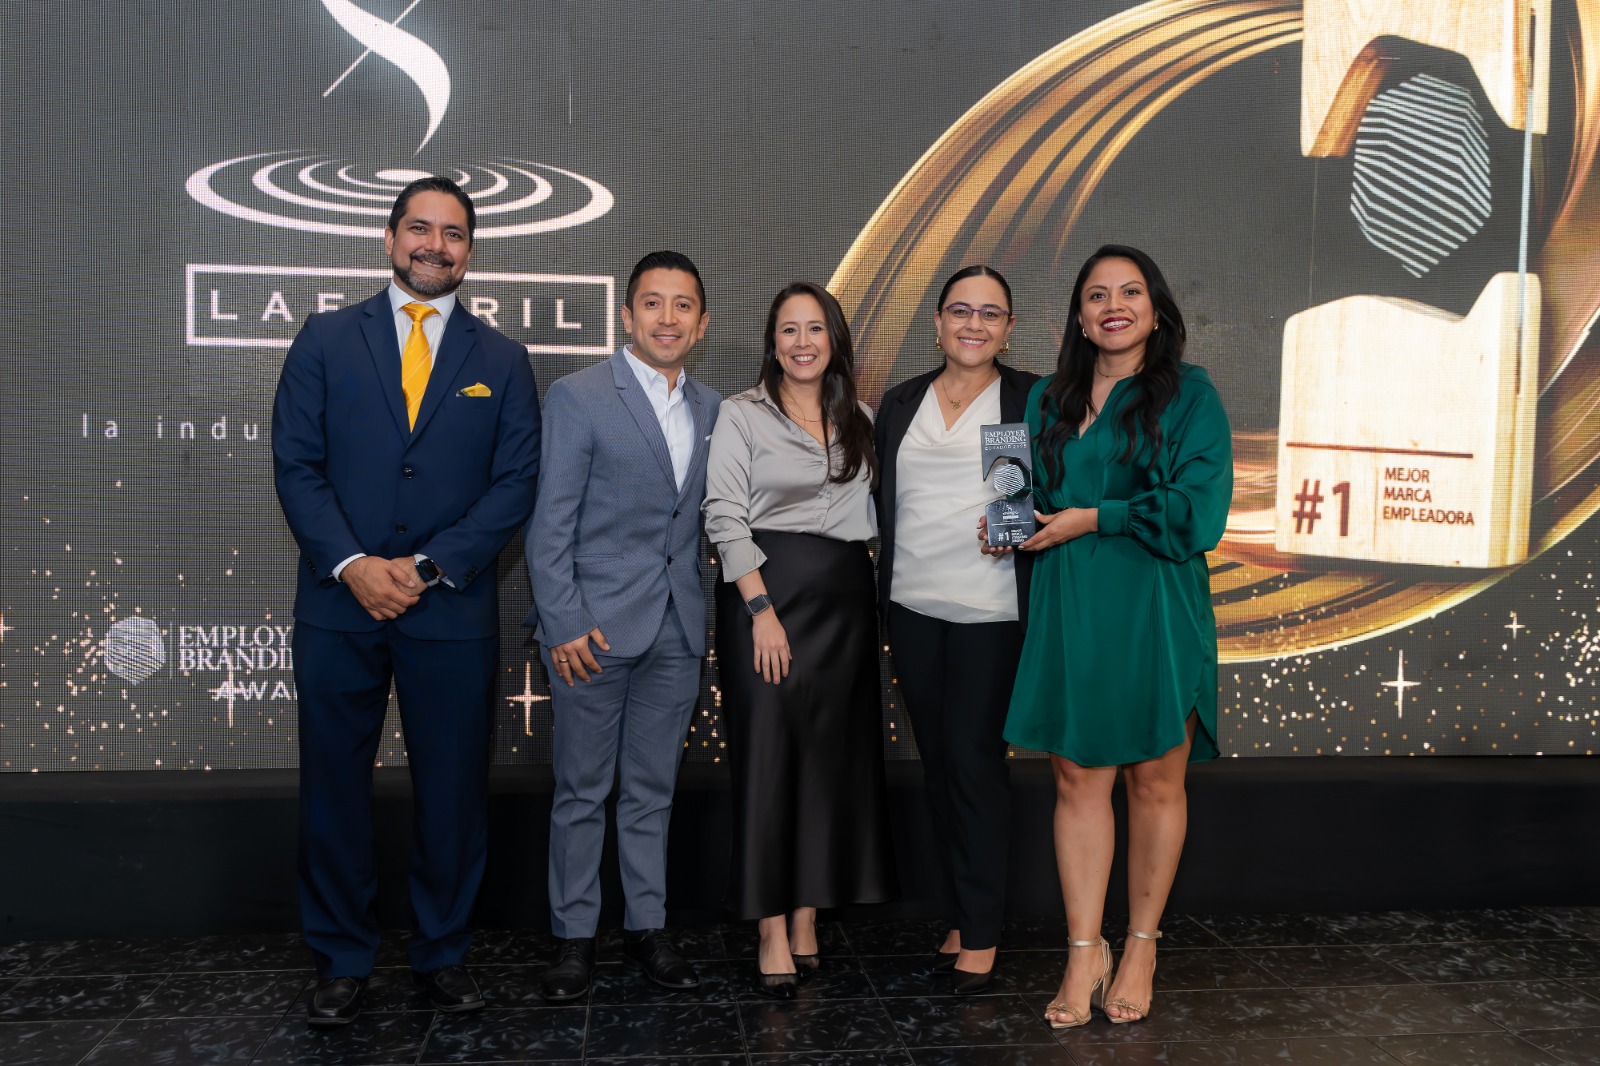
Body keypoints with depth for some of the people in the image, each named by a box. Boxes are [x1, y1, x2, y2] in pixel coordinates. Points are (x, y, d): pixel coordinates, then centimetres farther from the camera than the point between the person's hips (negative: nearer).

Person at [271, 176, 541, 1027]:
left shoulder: (502, 361, 8)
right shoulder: (325, 339, 8)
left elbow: (515, 482, 0)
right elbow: (295, 463, 1)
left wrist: (427, 568, -10)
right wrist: (351, 564, -12)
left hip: (453, 610, 0)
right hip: (339, 605, 0)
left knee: (453, 790, 6)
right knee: (333, 788, 7)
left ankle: (443, 953, 23)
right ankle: (342, 960, 23)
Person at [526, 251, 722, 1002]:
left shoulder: (710, 409, 11)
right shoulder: (577, 397, -5)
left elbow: (702, 514, 12)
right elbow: (549, 521, -8)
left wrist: (701, 610, 4)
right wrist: (563, 623, -14)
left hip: (677, 631, 5)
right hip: (594, 627, -4)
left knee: (652, 790, 13)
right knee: (582, 791, 6)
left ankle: (647, 928, 25)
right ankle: (574, 936, 20)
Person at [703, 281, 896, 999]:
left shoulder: (861, 421, 14)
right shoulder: (742, 414, 0)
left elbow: (877, 511, 16)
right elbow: (725, 516, -8)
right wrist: (762, 609, -16)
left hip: (846, 597, 5)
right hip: (767, 590, -4)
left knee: (833, 753, 6)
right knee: (768, 751, -4)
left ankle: (808, 918, 18)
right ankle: (772, 933, 3)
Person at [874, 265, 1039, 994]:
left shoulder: (1030, 399, 1)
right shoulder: (900, 403, 13)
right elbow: (883, 502, 15)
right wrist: (885, 589, 9)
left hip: (990, 612, -4)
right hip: (912, 607, 4)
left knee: (975, 762, -4)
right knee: (937, 761, 10)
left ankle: (981, 933, 9)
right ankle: (958, 919, 22)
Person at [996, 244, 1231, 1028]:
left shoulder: (1189, 395, -1)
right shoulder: (1047, 400, 12)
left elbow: (1198, 511, -10)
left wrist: (1092, 519, -12)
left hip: (1154, 613, -3)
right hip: (1068, 610, 3)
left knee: (1154, 781, 6)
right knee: (1076, 779, 4)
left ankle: (1141, 949, 23)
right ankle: (1084, 954, 14)